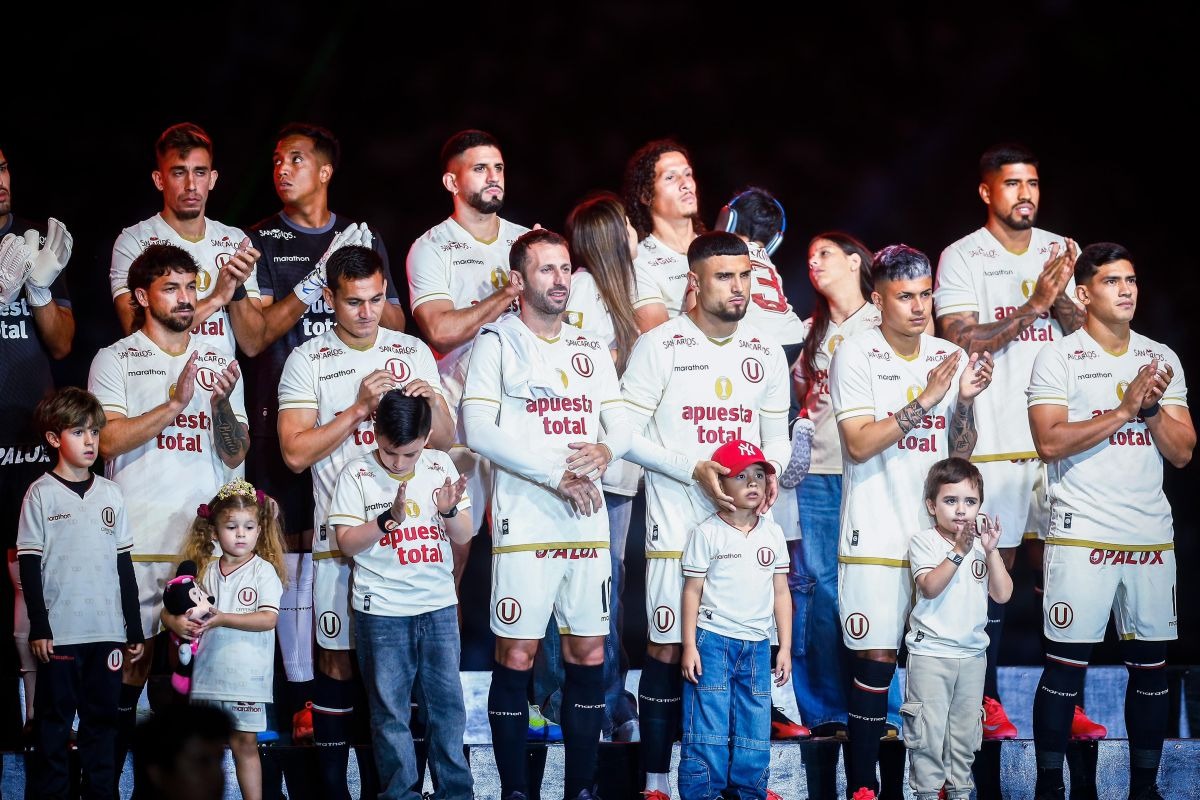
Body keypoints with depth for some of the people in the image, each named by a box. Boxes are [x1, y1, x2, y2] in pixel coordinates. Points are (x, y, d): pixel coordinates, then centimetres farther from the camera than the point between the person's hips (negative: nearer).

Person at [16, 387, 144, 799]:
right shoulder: (41, 494, -2)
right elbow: (29, 564, -3)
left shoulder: (110, 494, 9)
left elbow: (124, 564, 12)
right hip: (59, 632, -3)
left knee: (102, 719, 9)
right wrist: (38, 627, -9)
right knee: (55, 722, 2)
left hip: (108, 631, 4)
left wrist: (134, 627, 11)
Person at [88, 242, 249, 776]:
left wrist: (221, 405, -9)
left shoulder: (218, 361, 15)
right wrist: (176, 402, -15)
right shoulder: (115, 360, 6)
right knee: (131, 653, -4)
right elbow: (110, 439, -8)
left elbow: (235, 455, 10)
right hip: (136, 540, -3)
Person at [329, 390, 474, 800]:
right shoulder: (357, 474, -5)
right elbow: (347, 543, -8)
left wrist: (449, 510, -16)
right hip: (382, 609, -2)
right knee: (389, 707, 2)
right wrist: (389, 519, -22)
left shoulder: (441, 466, 2)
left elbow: (464, 535, 5)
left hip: (438, 603, 3)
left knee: (447, 700, 7)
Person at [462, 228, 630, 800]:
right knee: (517, 655, -5)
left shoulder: (590, 350, 17)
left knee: (589, 653, 4)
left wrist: (604, 450, -12)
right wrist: (556, 474, -14)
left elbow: (621, 426, 12)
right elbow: (479, 430, -11)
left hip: (587, 522, 5)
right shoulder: (499, 342, 1)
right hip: (525, 522, -5)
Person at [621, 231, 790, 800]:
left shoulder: (766, 353, 10)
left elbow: (776, 432, 16)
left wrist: (770, 466, -7)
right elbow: (629, 434, -6)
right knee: (666, 648, -3)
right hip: (677, 523, -4)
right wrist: (695, 469, -16)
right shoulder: (660, 345, -4)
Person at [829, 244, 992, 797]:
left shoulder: (949, 357, 9)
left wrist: (965, 400, -9)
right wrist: (925, 400, -19)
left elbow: (961, 451, 9)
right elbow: (859, 445, -14)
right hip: (875, 537, -4)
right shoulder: (855, 356, -5)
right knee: (876, 659, -5)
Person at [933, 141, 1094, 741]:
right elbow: (962, 343, -10)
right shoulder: (961, 258, -1)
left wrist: (1061, 297, -11)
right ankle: (987, 701, 8)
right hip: (992, 439, -4)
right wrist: (1034, 306, -16)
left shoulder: (1062, 252, 12)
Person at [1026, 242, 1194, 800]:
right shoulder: (1058, 358, -1)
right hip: (1081, 538, -4)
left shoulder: (1162, 359, 11)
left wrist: (1153, 406, -9)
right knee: (1066, 665, -3)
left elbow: (1181, 452, 7)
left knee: (1150, 666, 7)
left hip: (1151, 538, 4)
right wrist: (1124, 409, -16)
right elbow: (1050, 442, -14)